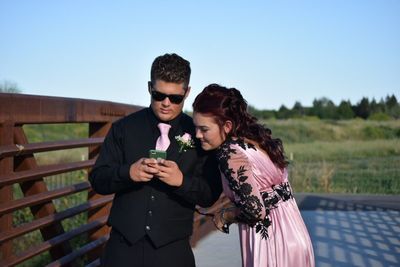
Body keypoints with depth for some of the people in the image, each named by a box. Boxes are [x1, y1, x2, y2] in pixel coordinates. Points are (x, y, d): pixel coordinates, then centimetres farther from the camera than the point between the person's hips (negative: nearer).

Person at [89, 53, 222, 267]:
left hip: (172, 249, -1)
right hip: (123, 244, 1)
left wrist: (182, 181, -21)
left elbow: (211, 195, -2)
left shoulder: (197, 134, 0)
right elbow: (97, 179, 1)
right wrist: (127, 173, -18)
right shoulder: (124, 128, 3)